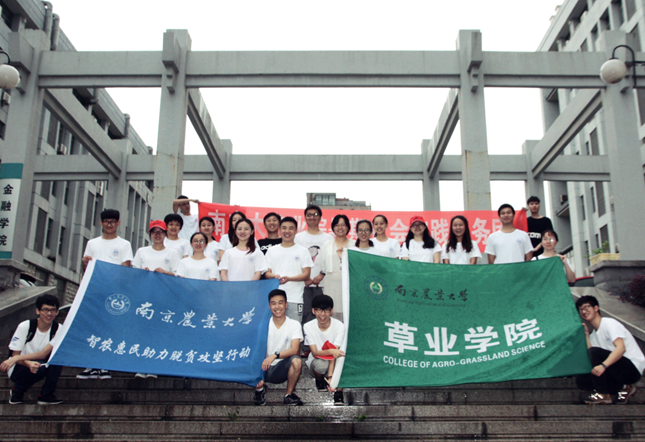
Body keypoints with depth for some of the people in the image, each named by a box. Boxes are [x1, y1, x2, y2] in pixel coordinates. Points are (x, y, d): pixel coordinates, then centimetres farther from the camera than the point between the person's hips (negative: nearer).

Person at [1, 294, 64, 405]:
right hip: (20, 369, -2)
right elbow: (15, 355, -14)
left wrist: (17, 358, -31)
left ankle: (46, 395, -14)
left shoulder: (59, 329, -12)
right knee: (41, 368, -35)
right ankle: (17, 390, -3)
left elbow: (43, 354, -20)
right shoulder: (25, 326, -16)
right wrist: (29, 363, -36)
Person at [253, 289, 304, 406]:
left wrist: (275, 355, -34)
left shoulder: (294, 324, -3)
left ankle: (289, 394, -5)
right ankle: (260, 388, 5)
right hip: (264, 369, 1)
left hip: (282, 369, -1)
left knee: (297, 361, -31)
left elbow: (295, 350, -17)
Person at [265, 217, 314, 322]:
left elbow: (307, 274, 1)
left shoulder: (302, 251, 8)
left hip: (295, 299, -2)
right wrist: (274, 276, -12)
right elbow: (267, 273, 11)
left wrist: (289, 278, -15)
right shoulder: (272, 251, 15)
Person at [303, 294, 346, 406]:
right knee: (320, 364, -35)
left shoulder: (339, 326, -17)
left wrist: (330, 376, -36)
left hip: (334, 363, 0)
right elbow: (315, 352, -19)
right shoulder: (308, 326, -13)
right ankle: (319, 380, 3)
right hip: (316, 361, 0)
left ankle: (339, 393, -17)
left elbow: (334, 352, -24)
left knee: (342, 357, -34)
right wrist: (330, 351, -42)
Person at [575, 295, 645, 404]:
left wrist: (603, 365, -37)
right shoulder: (594, 334, 14)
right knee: (581, 381, -3)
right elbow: (591, 359, 0)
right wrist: (586, 335, 0)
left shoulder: (609, 323, -10)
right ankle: (623, 387, 2)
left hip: (633, 368, -8)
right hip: (620, 371, 8)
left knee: (595, 351, -27)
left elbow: (621, 348, -26)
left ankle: (602, 394, -16)